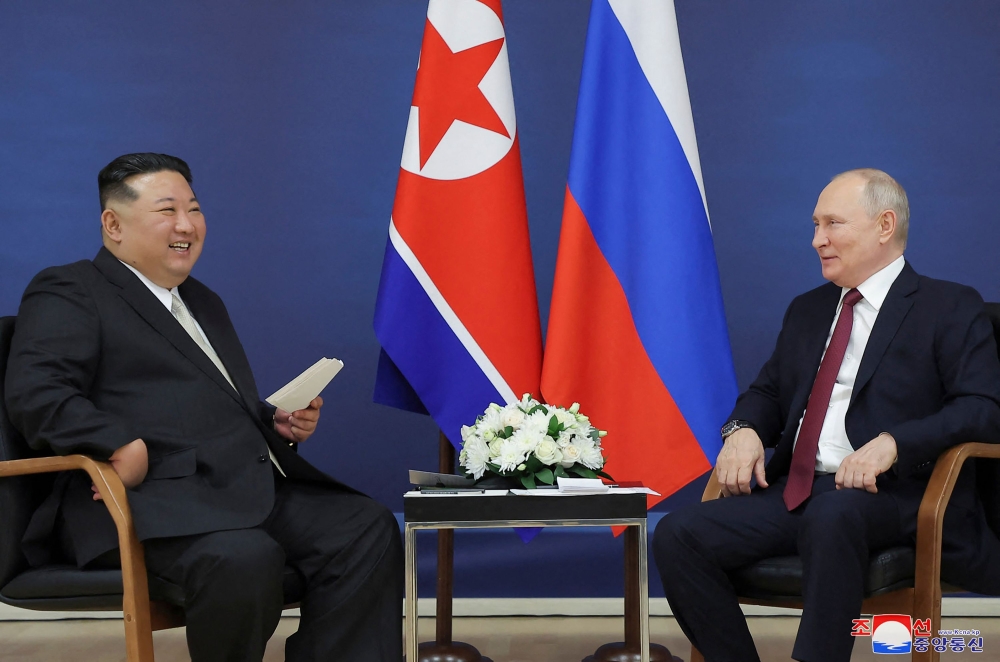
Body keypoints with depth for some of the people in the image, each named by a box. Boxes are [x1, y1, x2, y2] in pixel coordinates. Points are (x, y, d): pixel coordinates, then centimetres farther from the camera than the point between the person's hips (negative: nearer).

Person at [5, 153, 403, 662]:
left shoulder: (203, 303, 30)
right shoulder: (68, 292, 4)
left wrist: (279, 423, 15)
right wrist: (125, 447, -24)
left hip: (254, 486, 8)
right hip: (156, 495, -8)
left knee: (368, 529, -14)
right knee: (247, 559, -36)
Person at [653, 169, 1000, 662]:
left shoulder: (950, 309, 4)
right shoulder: (807, 310, 24)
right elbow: (768, 392, 27)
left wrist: (893, 442, -24)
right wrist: (743, 430, 2)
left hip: (890, 493, -6)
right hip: (793, 492, 6)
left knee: (831, 516, -40)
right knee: (677, 534, -17)